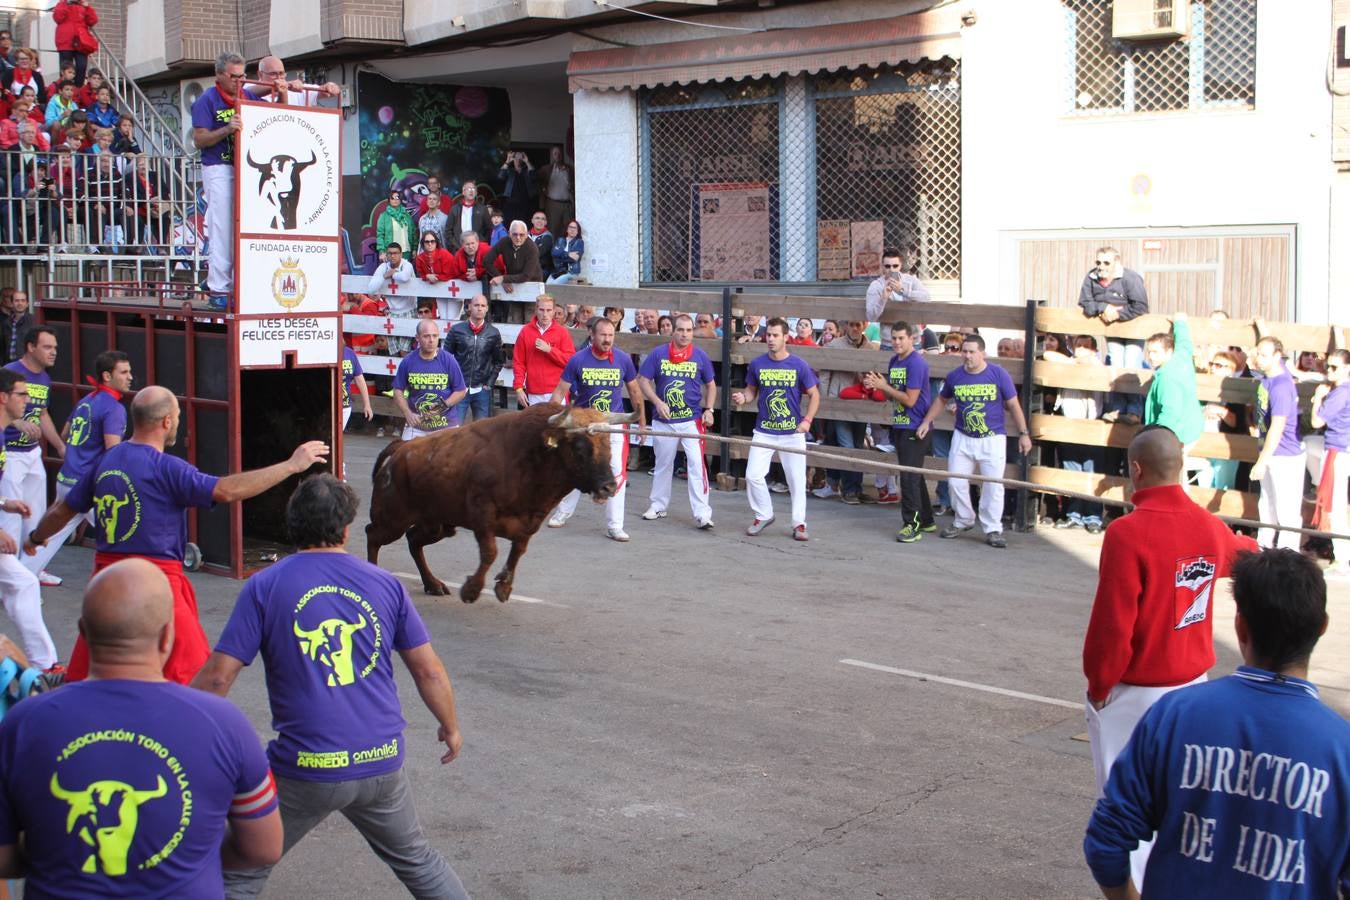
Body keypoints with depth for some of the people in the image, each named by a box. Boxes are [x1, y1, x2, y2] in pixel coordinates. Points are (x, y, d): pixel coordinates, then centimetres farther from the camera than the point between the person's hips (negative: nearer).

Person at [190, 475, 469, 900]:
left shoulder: (264, 587, -4)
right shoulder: (386, 585, 4)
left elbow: (218, 677, -7)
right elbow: (429, 672, 7)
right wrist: (451, 728, 23)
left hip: (307, 769, -3)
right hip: (382, 765, 4)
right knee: (416, 860, 26)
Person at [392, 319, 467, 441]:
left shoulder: (448, 360, -4)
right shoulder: (407, 361, 1)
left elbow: (460, 391, 1)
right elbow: (398, 391, 7)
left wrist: (444, 406, -15)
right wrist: (408, 413, -8)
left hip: (446, 426, -2)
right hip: (416, 424, 2)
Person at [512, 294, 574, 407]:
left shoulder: (562, 332, 2)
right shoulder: (525, 331, 6)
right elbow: (518, 362, 5)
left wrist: (549, 350, -13)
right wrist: (518, 388, -2)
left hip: (556, 393, -1)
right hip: (534, 395, 1)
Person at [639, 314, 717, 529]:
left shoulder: (700, 357, 0)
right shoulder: (658, 354, -2)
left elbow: (711, 385, 11)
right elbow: (642, 380, 0)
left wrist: (709, 409, -1)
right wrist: (657, 402, -13)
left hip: (692, 420, -1)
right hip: (663, 420, 1)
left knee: (697, 463, -12)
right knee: (663, 464, 15)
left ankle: (702, 513, -12)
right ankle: (658, 505, 30)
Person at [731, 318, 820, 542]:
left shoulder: (799, 365, -6)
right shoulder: (757, 364, 0)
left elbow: (814, 395, 0)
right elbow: (751, 390, 12)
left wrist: (807, 420, -12)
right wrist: (743, 397, -11)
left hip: (792, 433, -2)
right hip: (764, 431, 2)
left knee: (797, 480, 3)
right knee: (752, 475, -4)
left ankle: (799, 523, 17)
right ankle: (763, 515, 17)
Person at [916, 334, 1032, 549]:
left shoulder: (998, 374, -10)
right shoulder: (954, 376, -2)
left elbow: (1013, 406, -2)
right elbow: (941, 400, 16)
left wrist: (1023, 433, -3)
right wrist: (926, 421, 8)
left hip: (992, 439, -3)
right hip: (962, 438, 3)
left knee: (993, 486, -3)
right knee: (955, 482, 5)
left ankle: (992, 529, 8)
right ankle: (963, 521, 25)